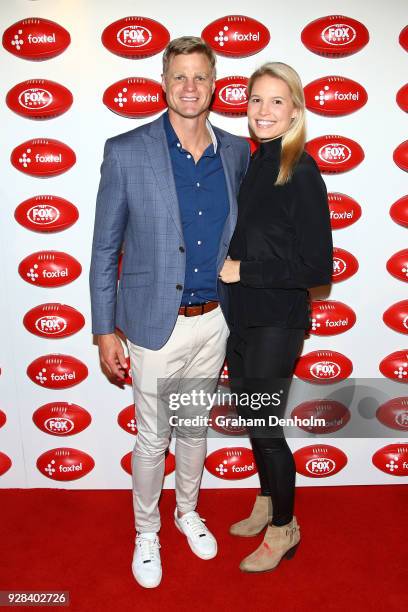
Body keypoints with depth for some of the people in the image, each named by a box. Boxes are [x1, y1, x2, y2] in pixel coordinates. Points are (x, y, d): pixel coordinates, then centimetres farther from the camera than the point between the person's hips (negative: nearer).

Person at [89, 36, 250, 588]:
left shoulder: (236, 151, 1)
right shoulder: (126, 153, -11)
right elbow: (104, 250, -7)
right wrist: (106, 331, -7)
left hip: (215, 320, 4)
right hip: (157, 323, -3)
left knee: (196, 425, 21)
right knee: (152, 438, 12)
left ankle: (188, 512, 47)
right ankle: (147, 534, 37)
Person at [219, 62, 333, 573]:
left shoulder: (302, 175, -16)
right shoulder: (254, 163, 6)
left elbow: (318, 267, -19)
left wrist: (245, 272, -17)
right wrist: (227, 266, 2)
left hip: (276, 323, -7)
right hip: (240, 316, 8)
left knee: (265, 426, 5)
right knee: (251, 418, 20)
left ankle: (284, 530, 29)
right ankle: (267, 505, 43)